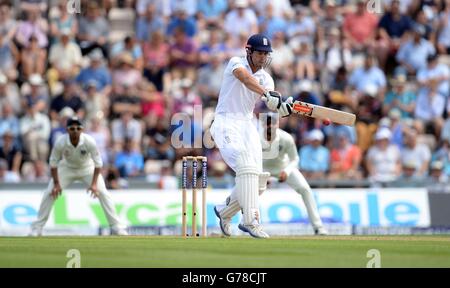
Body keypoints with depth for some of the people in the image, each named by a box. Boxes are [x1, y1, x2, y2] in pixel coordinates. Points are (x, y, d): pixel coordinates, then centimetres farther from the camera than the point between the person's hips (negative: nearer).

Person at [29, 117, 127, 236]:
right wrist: (56, 184, -19)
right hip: (67, 168, 0)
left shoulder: (89, 141, -31)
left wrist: (94, 183, -26)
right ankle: (37, 228, 1)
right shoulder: (60, 142, -29)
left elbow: (98, 162, -21)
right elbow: (53, 163, -16)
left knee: (103, 193, -14)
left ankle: (116, 227, -4)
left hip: (87, 168, 0)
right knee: (50, 194, -11)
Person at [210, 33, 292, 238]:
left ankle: (224, 211, 24)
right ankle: (250, 220, -32)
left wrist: (284, 108, -32)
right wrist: (266, 95, -45)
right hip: (226, 124, -6)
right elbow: (244, 77, -29)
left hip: (247, 126, 6)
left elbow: (273, 105, -7)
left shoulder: (265, 78, 10)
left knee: (257, 182, 1)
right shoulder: (236, 63, -5)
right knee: (246, 167, -26)